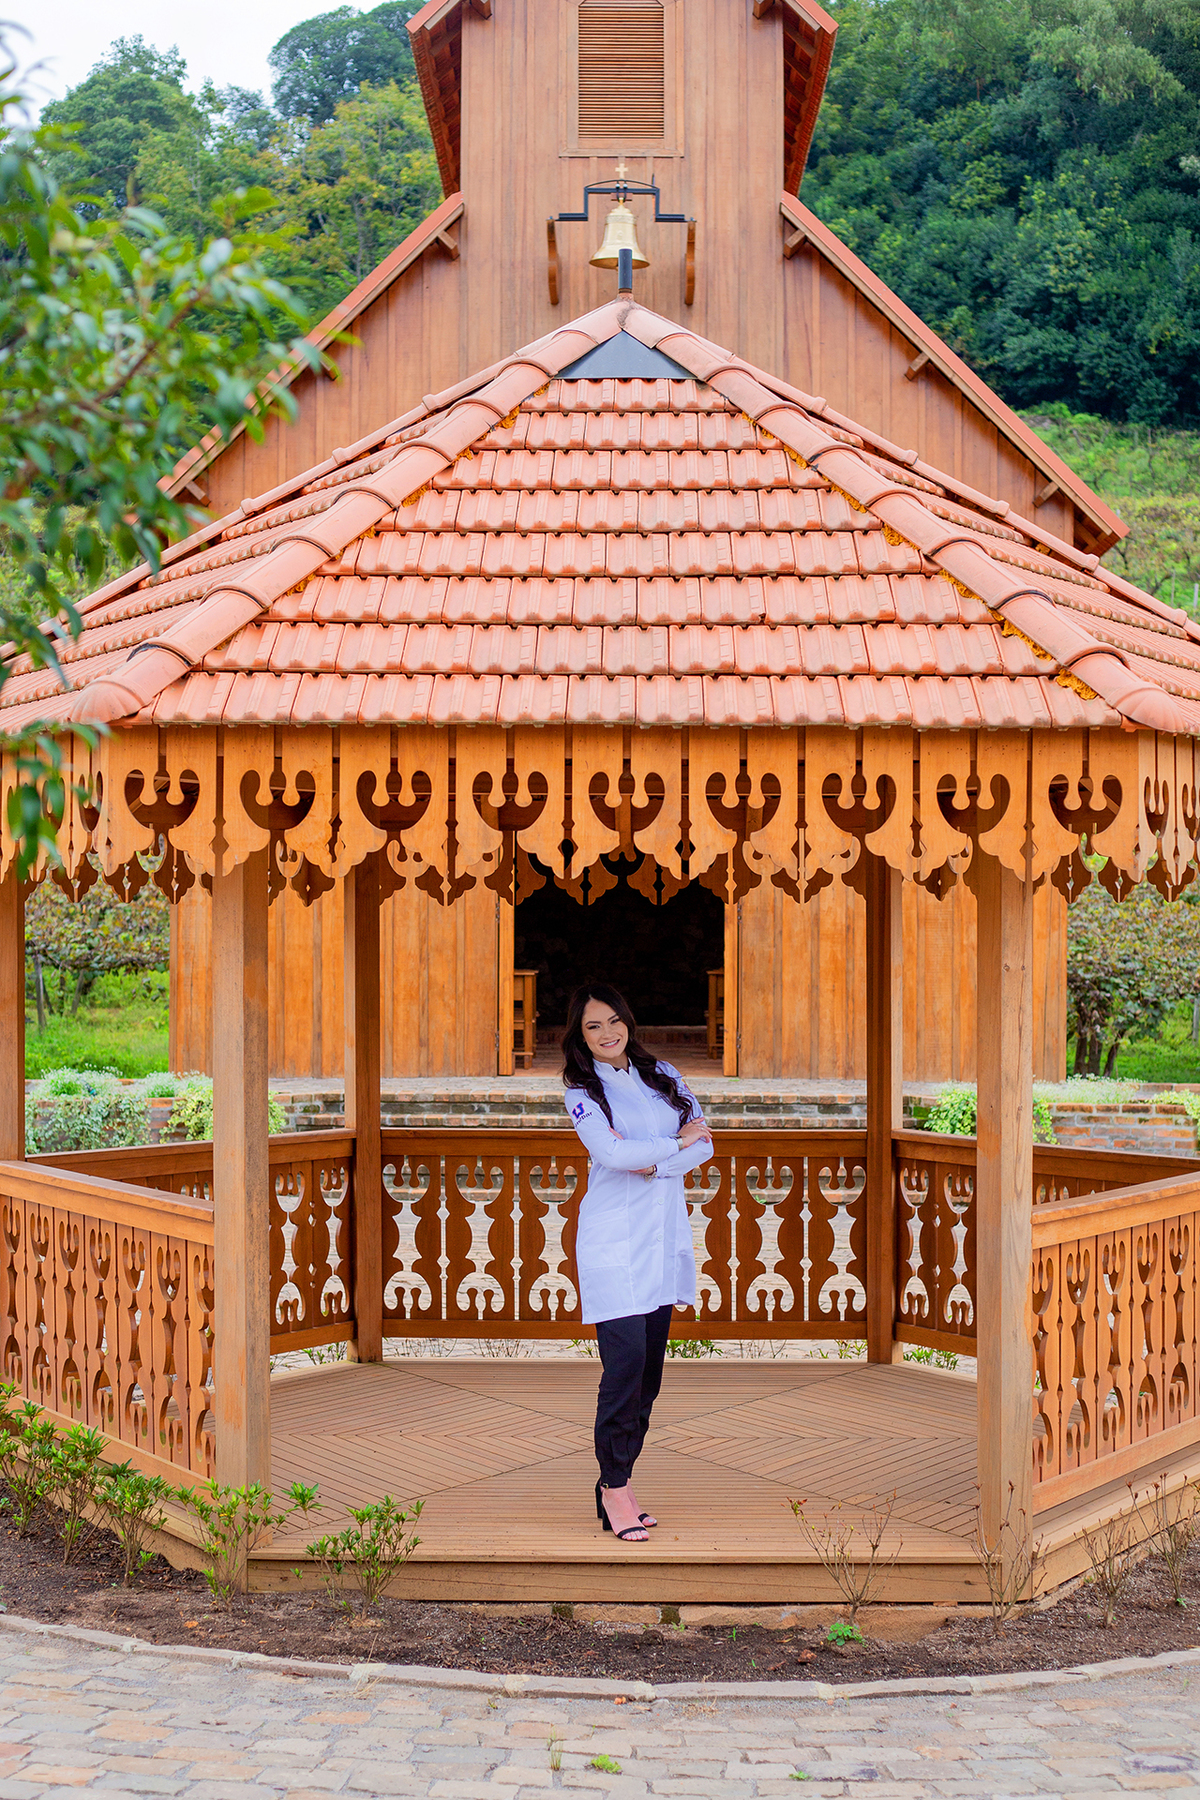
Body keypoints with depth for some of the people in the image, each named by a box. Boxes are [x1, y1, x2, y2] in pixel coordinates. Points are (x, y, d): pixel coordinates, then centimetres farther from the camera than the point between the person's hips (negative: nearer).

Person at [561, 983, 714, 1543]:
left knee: (649, 1369, 5)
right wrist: (675, 1144, -6)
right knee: (627, 1361, -12)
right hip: (614, 1240, -5)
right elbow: (610, 1151, -16)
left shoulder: (663, 1076, 12)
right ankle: (614, 1487, -1)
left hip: (665, 1237, 5)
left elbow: (703, 1144, 3)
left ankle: (617, 1484, 14)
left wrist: (653, 1165, -13)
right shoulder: (581, 1092, -1)